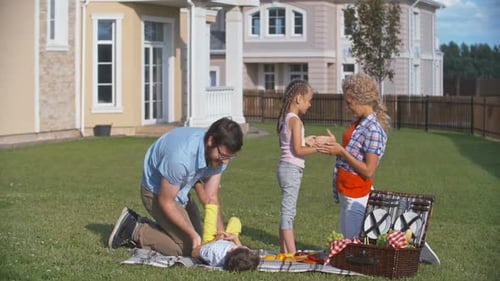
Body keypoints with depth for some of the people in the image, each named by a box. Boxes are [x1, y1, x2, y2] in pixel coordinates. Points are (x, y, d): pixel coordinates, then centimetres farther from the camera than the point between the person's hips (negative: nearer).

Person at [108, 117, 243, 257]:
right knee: (187, 247, -12)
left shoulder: (219, 156, -18)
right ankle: (135, 231, 2)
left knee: (198, 240, 15)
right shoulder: (181, 157, -40)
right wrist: (193, 234, -27)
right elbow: (166, 202, -27)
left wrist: (221, 232, -22)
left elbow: (210, 198, -10)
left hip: (181, 191, 8)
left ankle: (141, 224, 21)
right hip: (157, 192, -8)